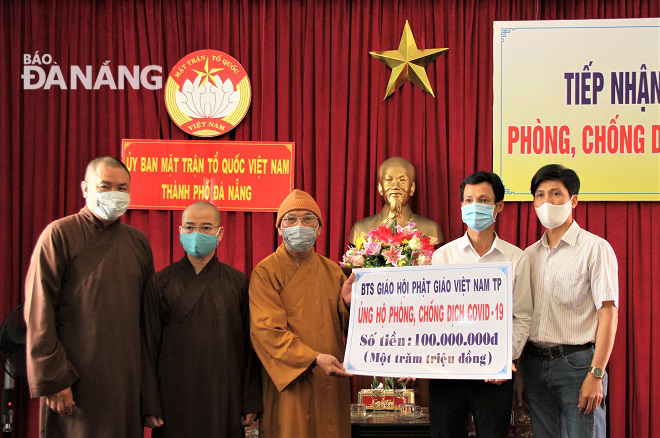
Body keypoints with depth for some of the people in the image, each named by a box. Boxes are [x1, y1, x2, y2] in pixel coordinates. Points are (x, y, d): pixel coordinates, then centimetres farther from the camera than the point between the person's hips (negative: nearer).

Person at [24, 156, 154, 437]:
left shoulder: (138, 241, 12)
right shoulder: (59, 235, -4)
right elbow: (38, 315, -8)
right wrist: (51, 380, -12)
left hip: (128, 378, 5)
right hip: (77, 380, -5)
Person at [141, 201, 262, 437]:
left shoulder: (239, 283, 5)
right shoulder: (160, 283, 3)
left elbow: (250, 346, 5)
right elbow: (149, 345, 1)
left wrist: (251, 402, 1)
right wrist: (150, 406, -3)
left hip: (226, 399, 1)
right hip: (175, 399, -1)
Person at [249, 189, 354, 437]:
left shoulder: (332, 271, 11)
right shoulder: (266, 272, -3)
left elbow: (345, 328, 11)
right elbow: (267, 330, -14)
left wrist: (347, 303, -11)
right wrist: (314, 358, -23)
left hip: (330, 386, 4)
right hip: (288, 384, -4)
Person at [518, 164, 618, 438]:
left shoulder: (595, 248, -4)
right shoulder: (530, 254, 12)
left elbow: (608, 313, -10)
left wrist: (596, 375, -17)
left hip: (577, 362, -5)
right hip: (536, 363, 5)